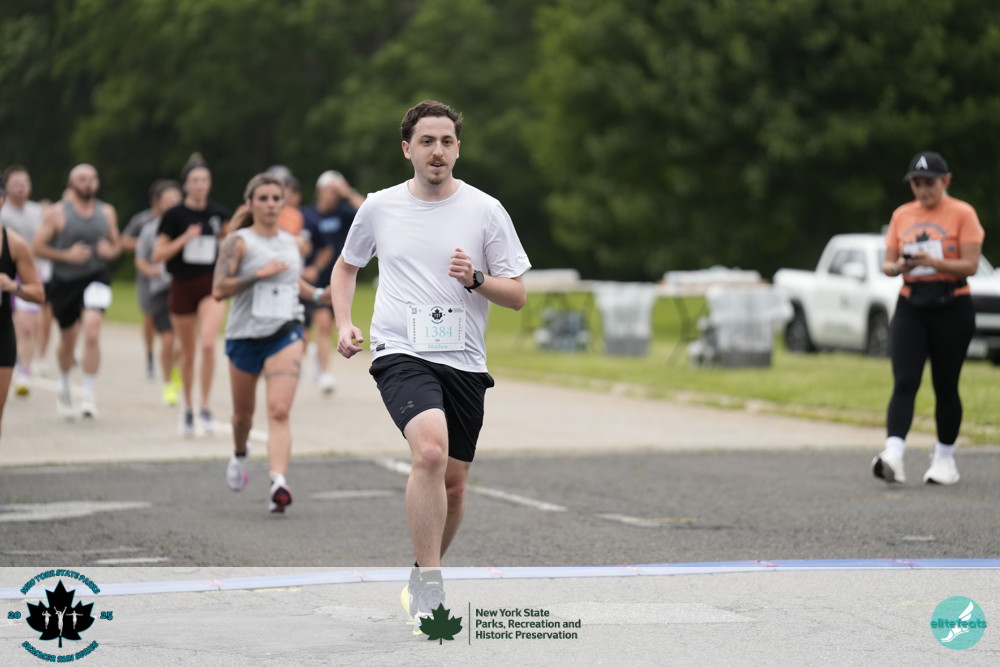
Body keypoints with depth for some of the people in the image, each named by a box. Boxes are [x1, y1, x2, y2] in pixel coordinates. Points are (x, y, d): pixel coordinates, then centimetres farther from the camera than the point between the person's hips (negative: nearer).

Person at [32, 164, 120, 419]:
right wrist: (66, 255, -18)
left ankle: (89, 395, -19)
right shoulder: (57, 213, -5)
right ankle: (64, 387, 41)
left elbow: (115, 244, 17)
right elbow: (37, 247, -5)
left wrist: (110, 251, -7)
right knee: (68, 339, 13)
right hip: (64, 281, 0)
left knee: (92, 331, -21)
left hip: (95, 277, 0)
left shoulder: (106, 212, 6)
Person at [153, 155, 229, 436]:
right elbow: (157, 255, -8)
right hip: (183, 286, 0)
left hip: (211, 286, 0)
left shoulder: (218, 214, 2)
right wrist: (185, 239, -19)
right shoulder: (174, 215, -6)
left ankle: (206, 407, -12)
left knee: (208, 343, -21)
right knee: (188, 352, 10)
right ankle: (188, 408, 29)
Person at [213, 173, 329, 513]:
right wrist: (259, 274, -24)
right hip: (245, 335, -1)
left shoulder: (290, 242, 10)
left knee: (279, 411, -17)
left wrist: (320, 294, 9)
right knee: (243, 413, 16)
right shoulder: (238, 242, -5)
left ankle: (278, 483, -28)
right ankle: (239, 455, 49)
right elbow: (218, 289, -16)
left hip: (285, 335, 1)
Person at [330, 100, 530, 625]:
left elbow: (517, 295, 4)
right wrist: (343, 325, 7)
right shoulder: (379, 208, 5)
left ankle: (423, 574, 33)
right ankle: (428, 588, -23)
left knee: (453, 483, 8)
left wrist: (475, 278, -15)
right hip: (401, 355, -2)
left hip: (465, 362, 3)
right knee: (430, 451, -27)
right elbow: (346, 266, 23)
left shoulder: (485, 210, 3)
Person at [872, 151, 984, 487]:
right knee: (904, 382, -12)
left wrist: (933, 261, -25)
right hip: (911, 308, 3)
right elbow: (888, 263, 13)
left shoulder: (962, 214, -3)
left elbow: (970, 264, -11)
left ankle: (945, 458, 18)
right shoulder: (902, 215, 11)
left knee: (945, 386, 4)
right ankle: (893, 454, -25)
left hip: (951, 308, -3)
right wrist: (897, 266, -11)